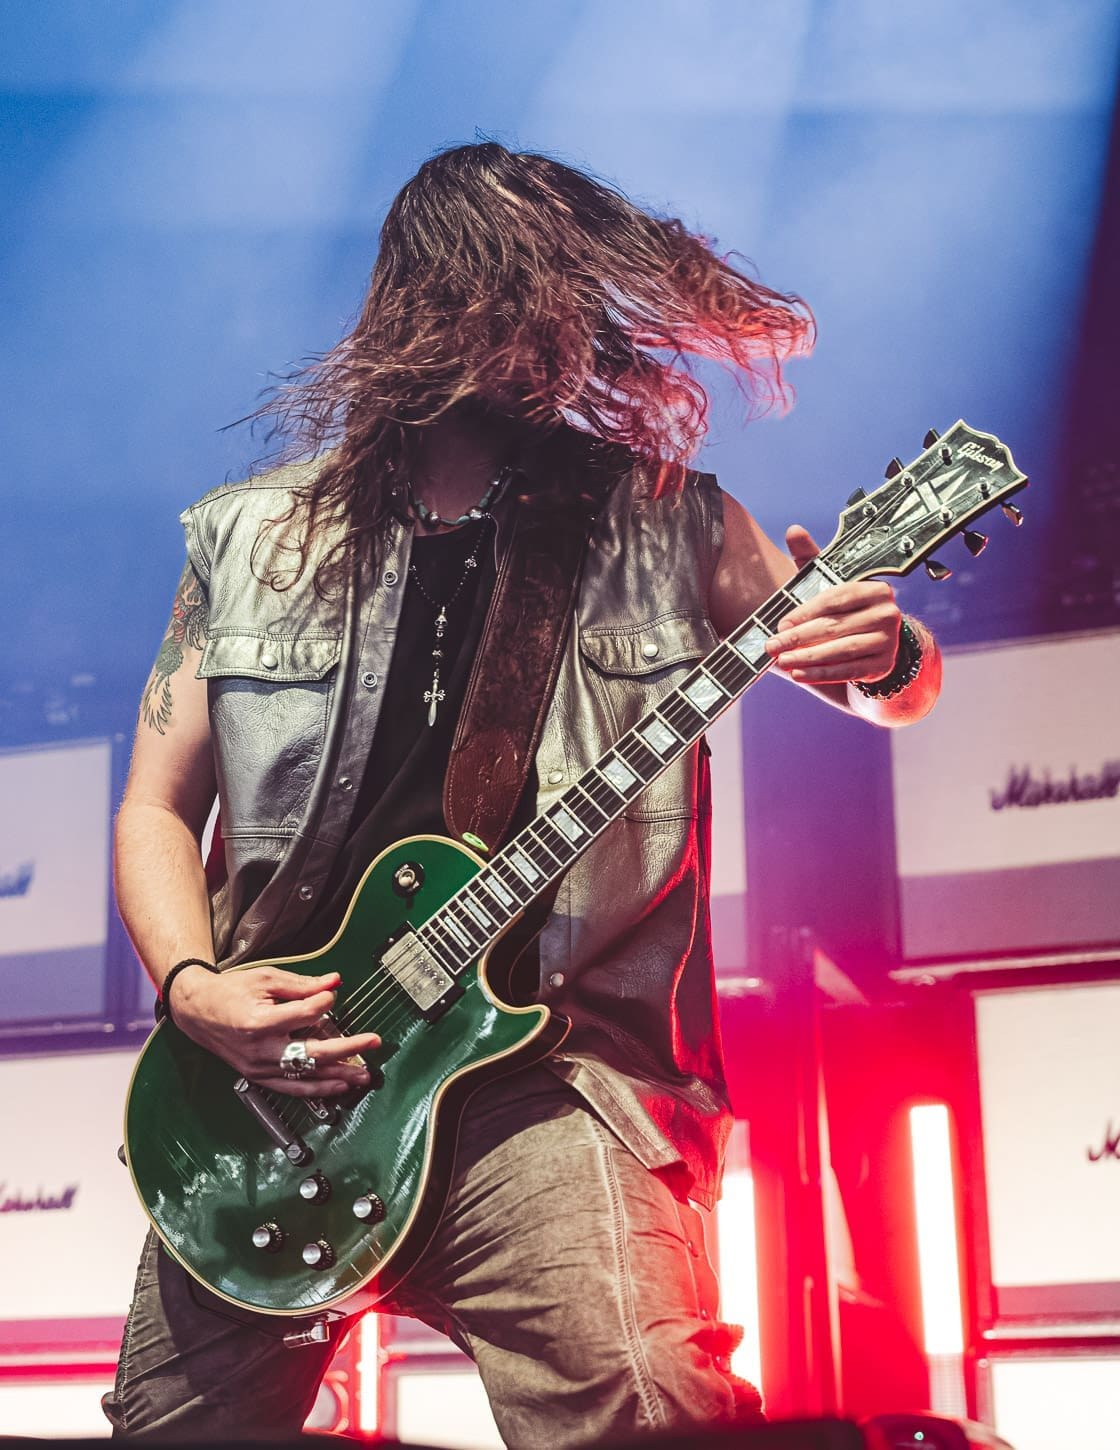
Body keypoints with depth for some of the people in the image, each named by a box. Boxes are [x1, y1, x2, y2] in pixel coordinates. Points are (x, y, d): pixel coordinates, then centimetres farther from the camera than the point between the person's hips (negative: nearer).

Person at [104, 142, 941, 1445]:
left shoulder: (665, 525, 6)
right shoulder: (250, 541, 8)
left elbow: (888, 690, 15)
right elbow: (157, 809, 12)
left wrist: (884, 655, -11)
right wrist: (193, 987, -8)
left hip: (539, 1058, -2)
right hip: (266, 1058, 2)